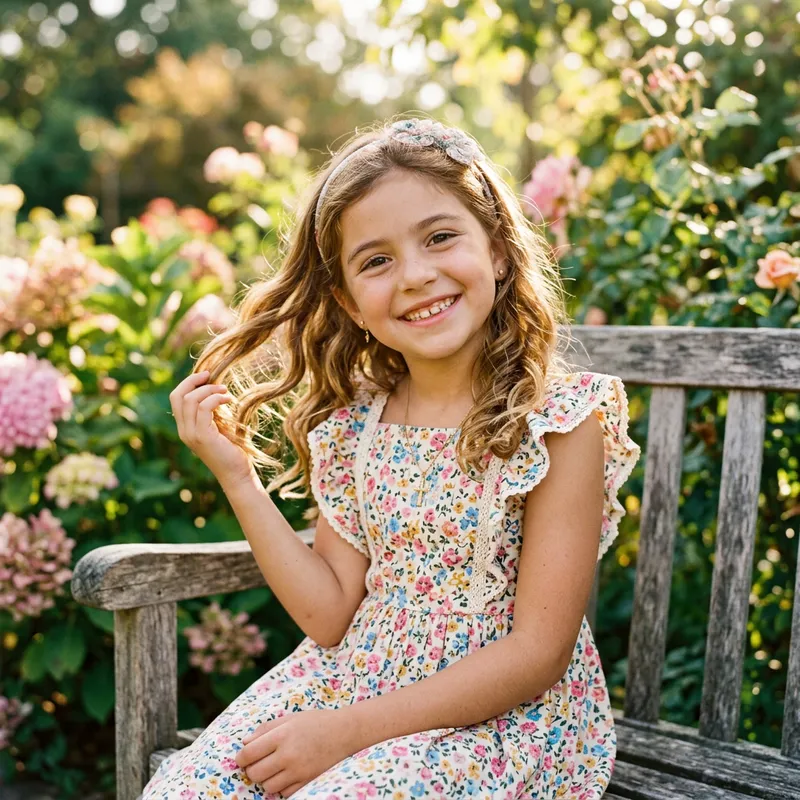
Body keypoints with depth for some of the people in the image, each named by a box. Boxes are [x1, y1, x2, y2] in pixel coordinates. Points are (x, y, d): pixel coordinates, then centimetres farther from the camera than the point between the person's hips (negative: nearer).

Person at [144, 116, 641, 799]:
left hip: (505, 714, -4)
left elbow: (537, 653, -15)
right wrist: (235, 473, -7)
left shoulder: (562, 419, -15)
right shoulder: (354, 422, -1)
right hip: (354, 679, 4)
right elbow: (332, 616, -1)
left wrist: (348, 729, -19)